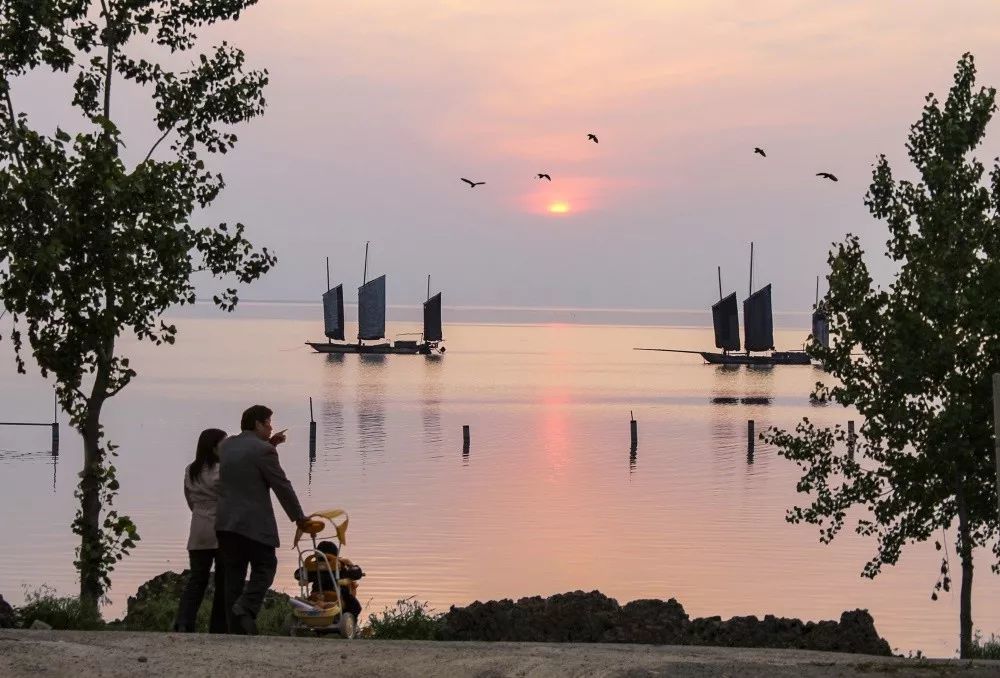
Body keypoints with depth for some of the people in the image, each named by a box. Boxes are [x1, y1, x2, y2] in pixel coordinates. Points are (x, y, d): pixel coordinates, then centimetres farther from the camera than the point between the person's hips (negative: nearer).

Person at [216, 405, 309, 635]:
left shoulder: (226, 446, 9)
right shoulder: (263, 451, -12)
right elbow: (282, 487, -7)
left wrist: (269, 443, 20)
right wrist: (299, 518, 3)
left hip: (225, 523, 7)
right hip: (254, 524, -7)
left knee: (234, 574, 10)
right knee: (265, 567, 7)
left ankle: (236, 625, 9)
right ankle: (245, 608, -13)